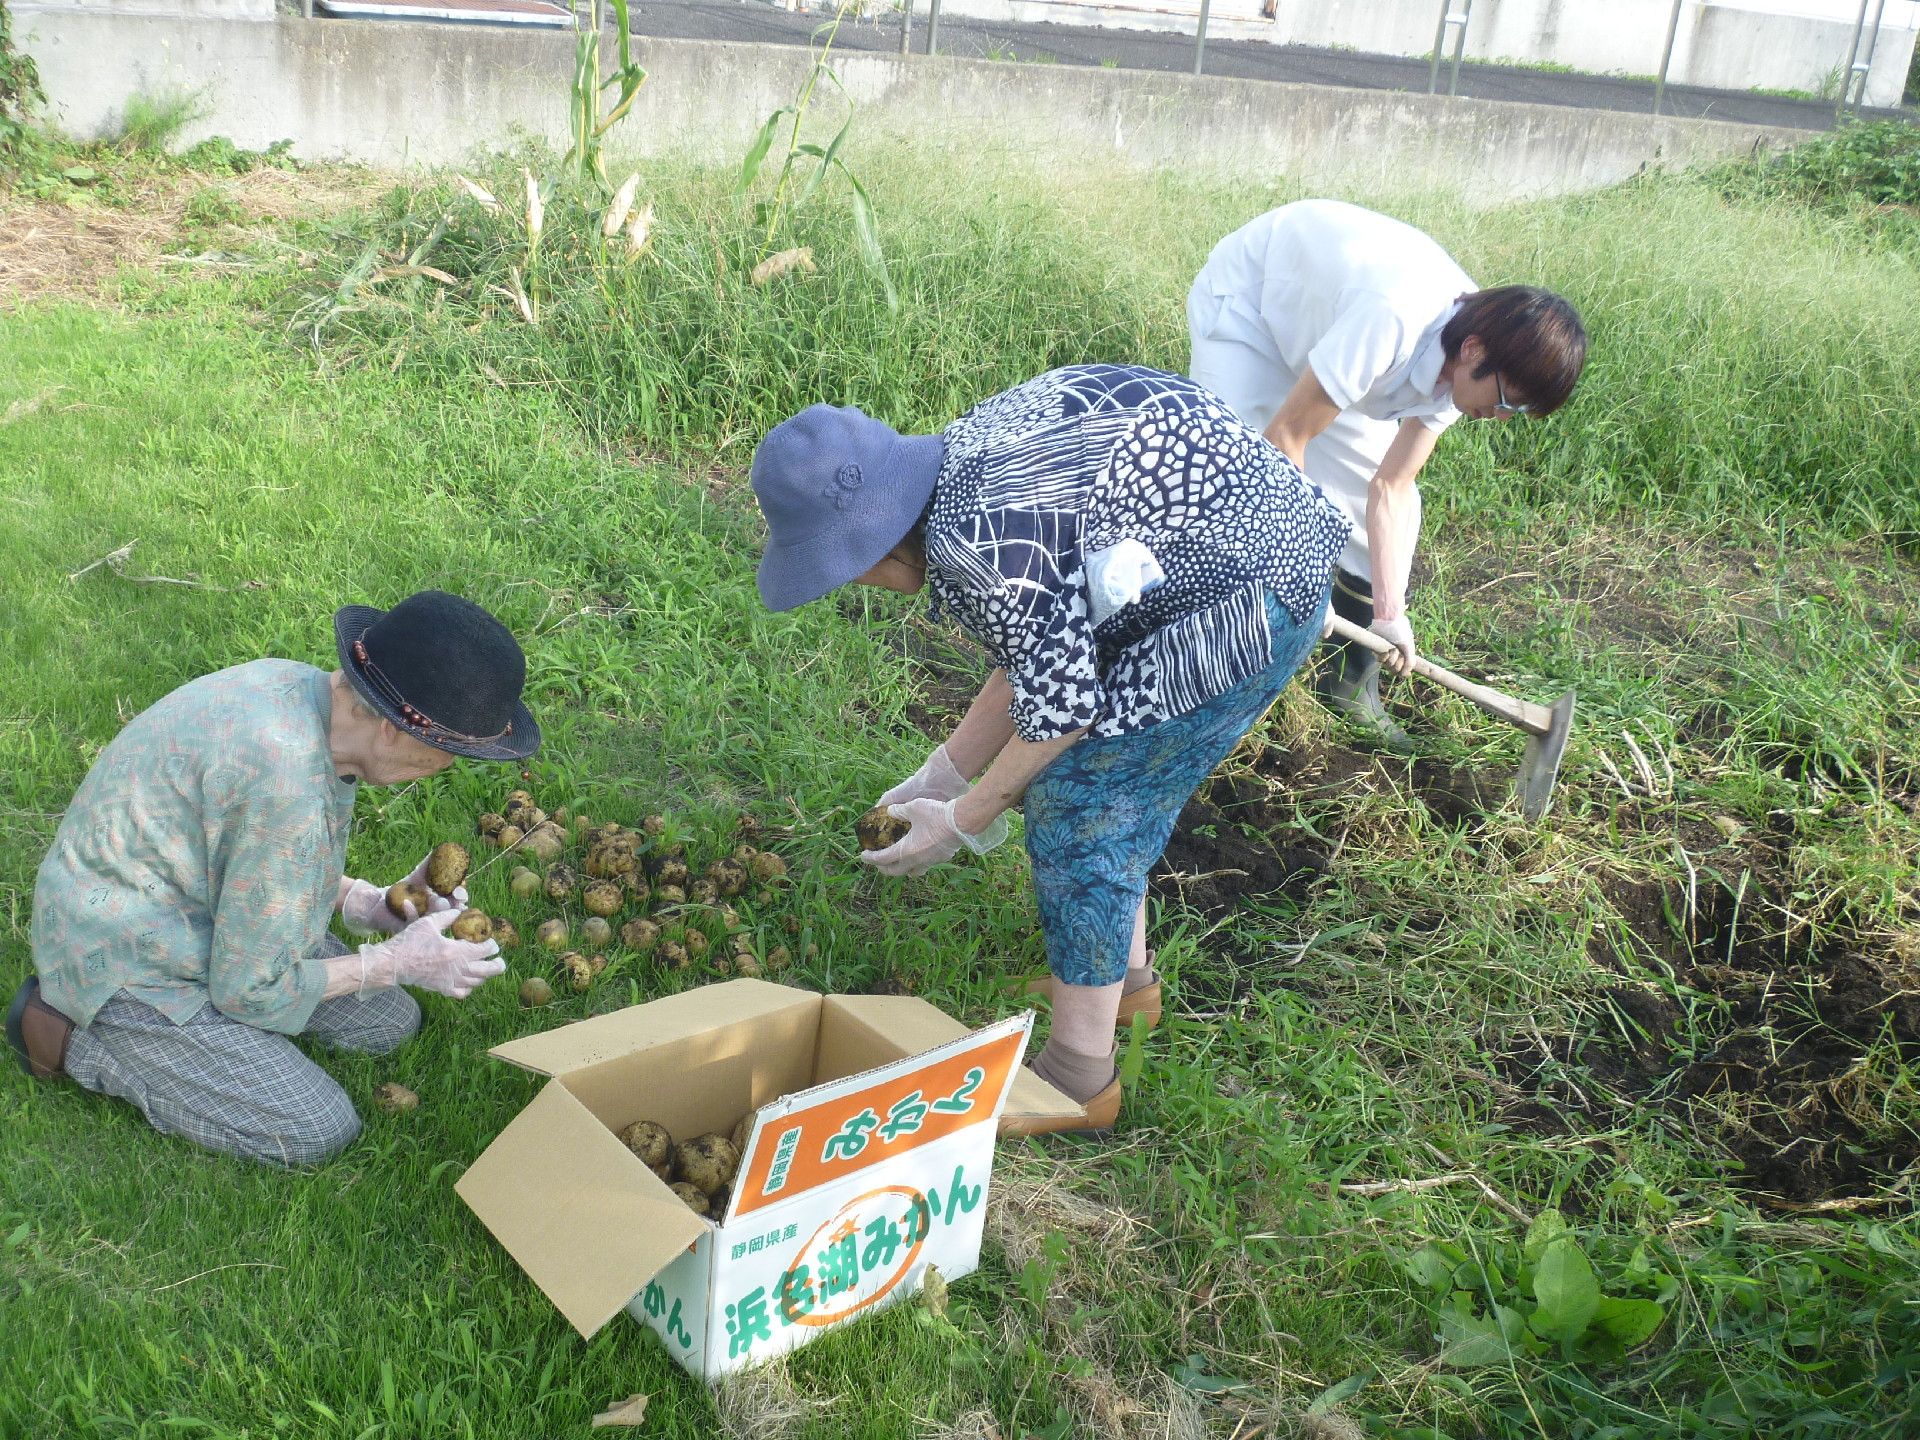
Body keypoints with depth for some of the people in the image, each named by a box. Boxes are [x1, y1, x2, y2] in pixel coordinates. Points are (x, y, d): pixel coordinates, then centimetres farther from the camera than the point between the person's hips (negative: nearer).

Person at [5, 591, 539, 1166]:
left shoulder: (301, 686, -9)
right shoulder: (289, 785, -36)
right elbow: (249, 989, -22)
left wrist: (365, 903, -1)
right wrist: (397, 962, -14)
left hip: (206, 921, 9)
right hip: (131, 962, -9)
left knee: (392, 1024, 9)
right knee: (319, 1130, -10)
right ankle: (71, 1033, 0)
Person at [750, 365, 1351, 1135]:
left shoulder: (969, 542, -24)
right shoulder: (964, 463, 6)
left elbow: (1061, 702, -17)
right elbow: (1036, 652, 13)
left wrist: (962, 820, -3)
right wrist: (947, 772, 15)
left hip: (1245, 601, -10)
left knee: (1077, 805, -3)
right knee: (1115, 790, 20)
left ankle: (1080, 1080, 8)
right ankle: (1127, 979, 39)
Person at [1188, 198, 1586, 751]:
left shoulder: (1460, 364, -16)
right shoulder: (1394, 320, -41)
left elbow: (1388, 488, -11)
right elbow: (1285, 435, -33)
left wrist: (1389, 609, -17)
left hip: (1321, 319, 7)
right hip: (1245, 303, -7)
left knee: (1398, 503, 0)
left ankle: (1349, 682, 14)